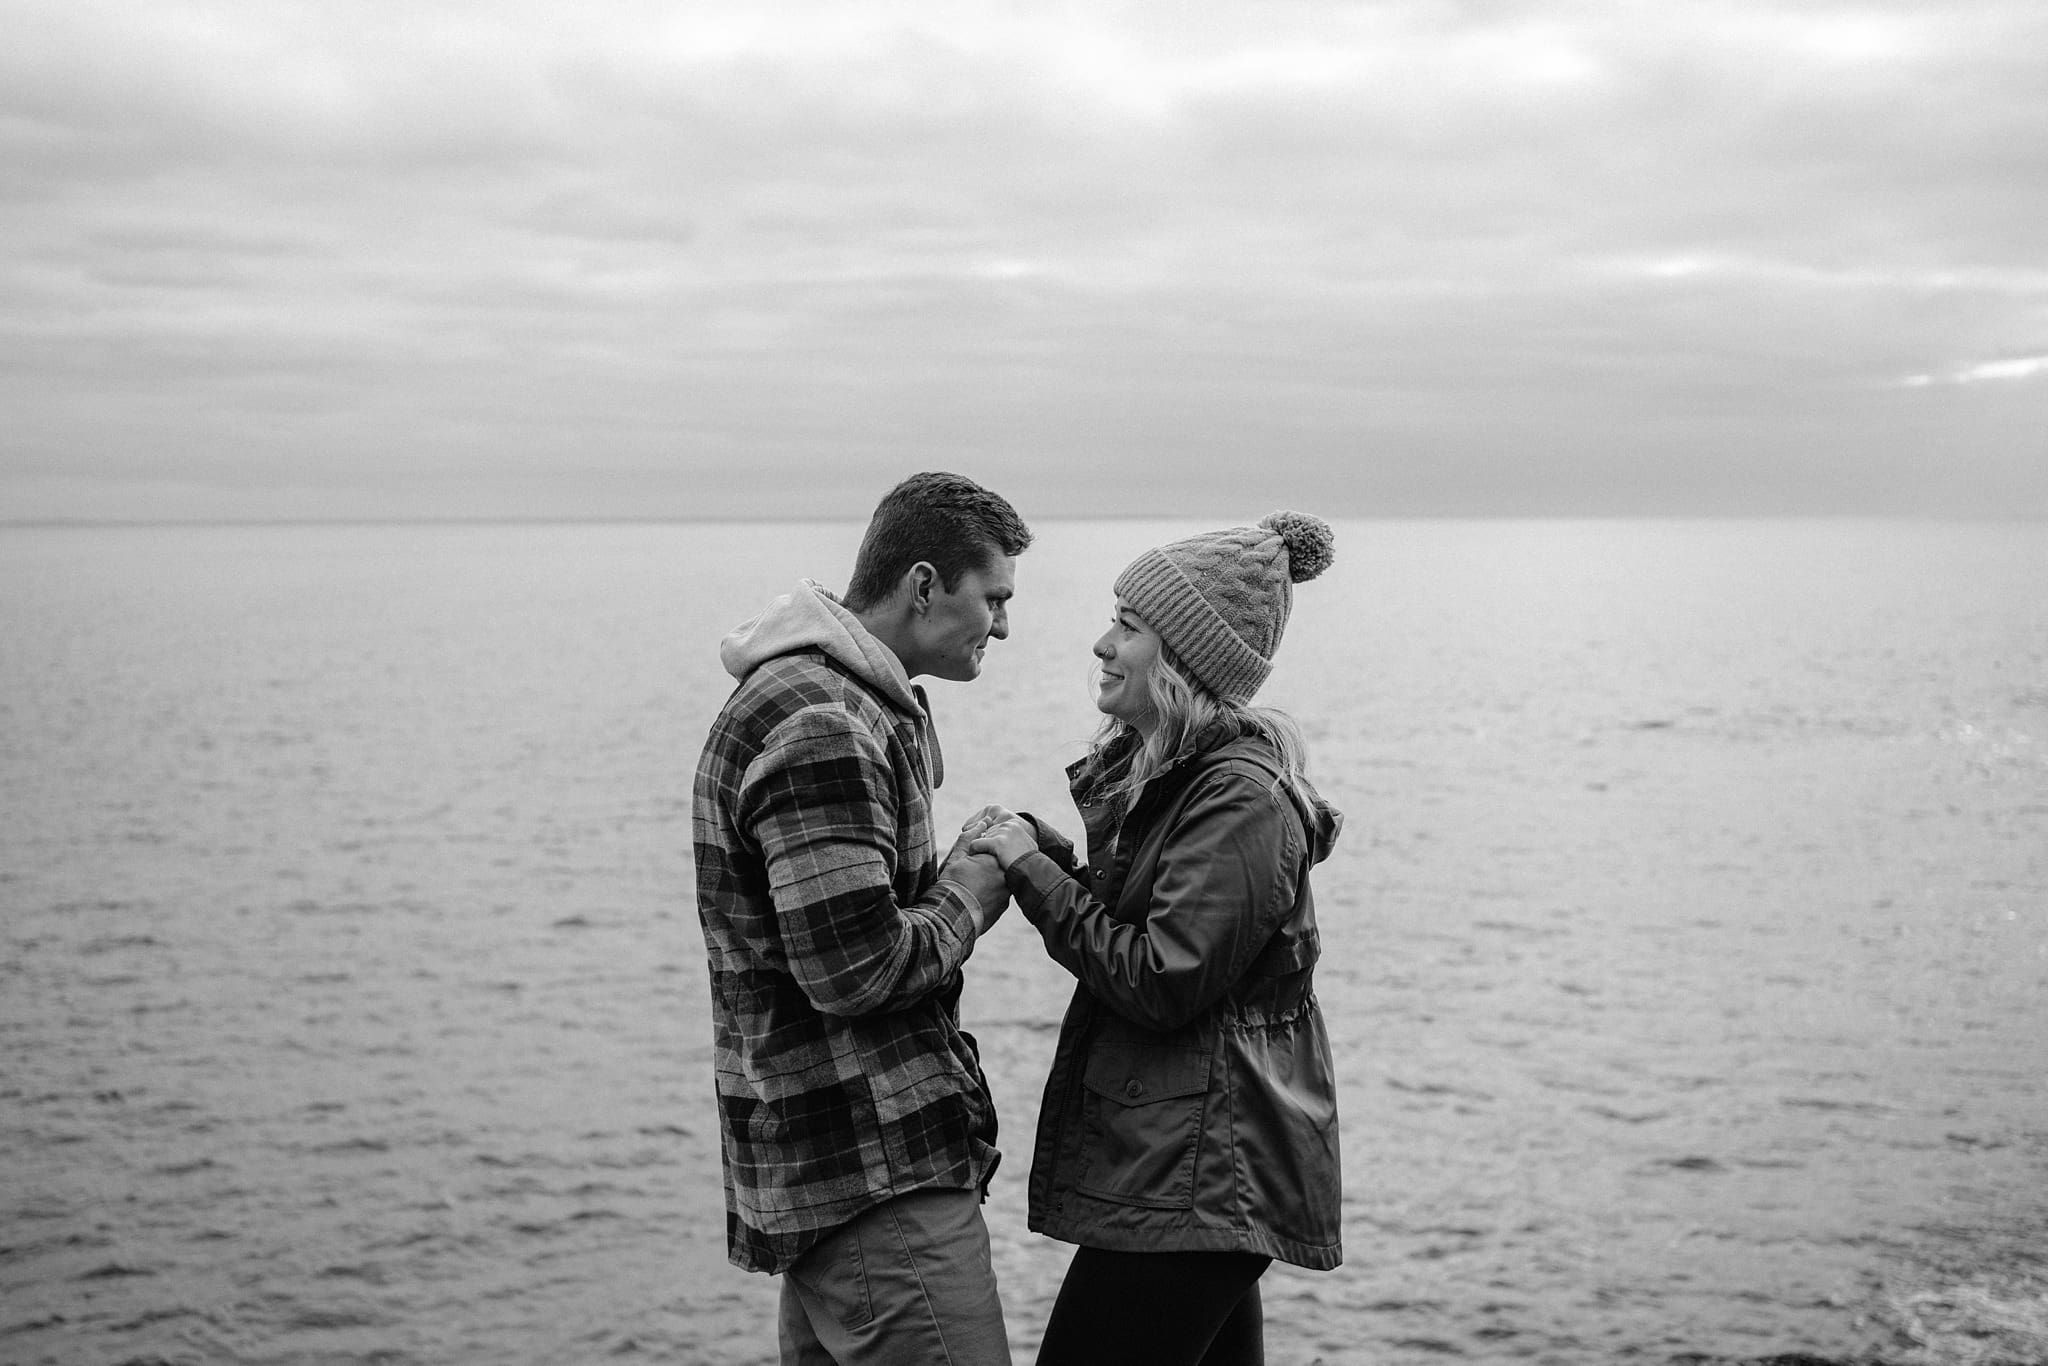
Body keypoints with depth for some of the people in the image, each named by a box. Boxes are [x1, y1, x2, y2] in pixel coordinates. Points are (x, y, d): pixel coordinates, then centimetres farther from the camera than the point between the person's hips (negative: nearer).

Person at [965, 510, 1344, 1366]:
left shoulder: (1241, 799, -17)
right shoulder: (1163, 771, 13)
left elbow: (1161, 981, -21)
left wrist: (1033, 870, -14)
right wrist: (1037, 850, 2)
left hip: (1197, 1173, -10)